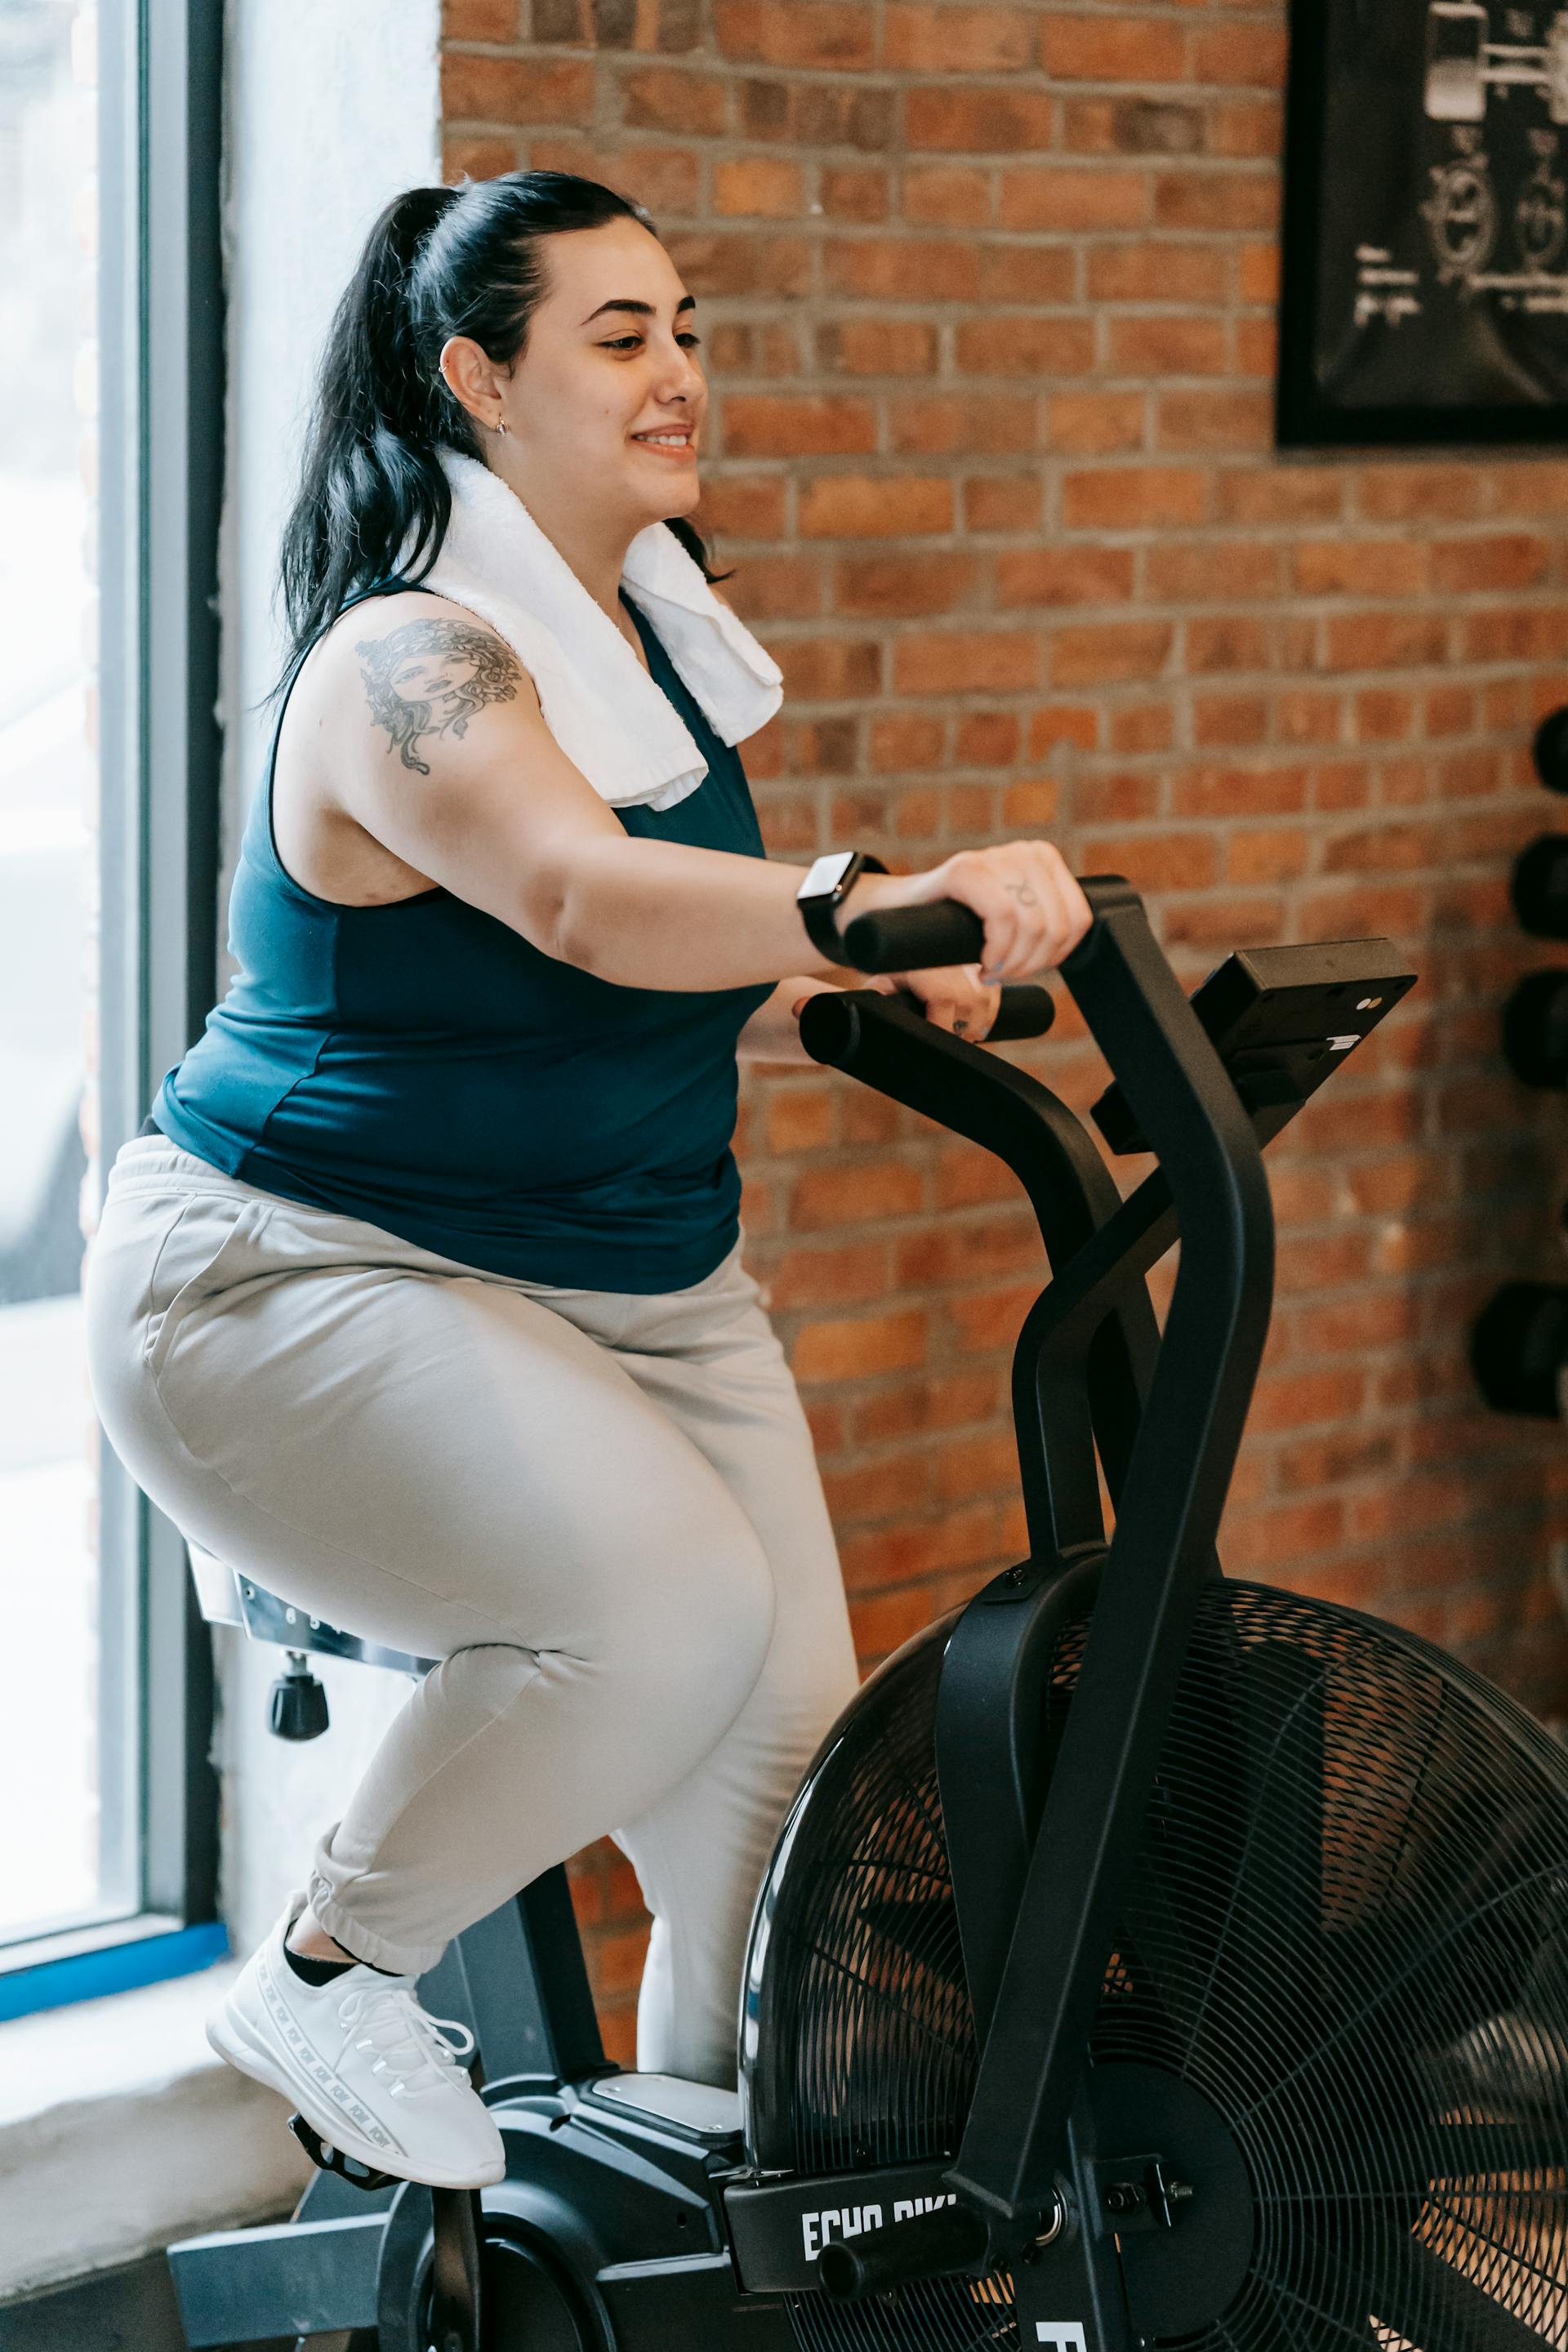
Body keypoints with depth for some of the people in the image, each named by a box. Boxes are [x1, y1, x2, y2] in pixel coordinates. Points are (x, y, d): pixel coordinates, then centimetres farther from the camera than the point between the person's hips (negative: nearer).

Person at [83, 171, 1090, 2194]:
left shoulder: (657, 640, 8)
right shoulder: (409, 662, -21)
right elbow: (581, 899, -41)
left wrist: (869, 1002, -1)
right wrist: (870, 902, -56)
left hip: (629, 1289, 9)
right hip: (307, 1287, -9)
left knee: (786, 1748, 2)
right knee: (669, 1601, -30)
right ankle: (325, 1973, -9)